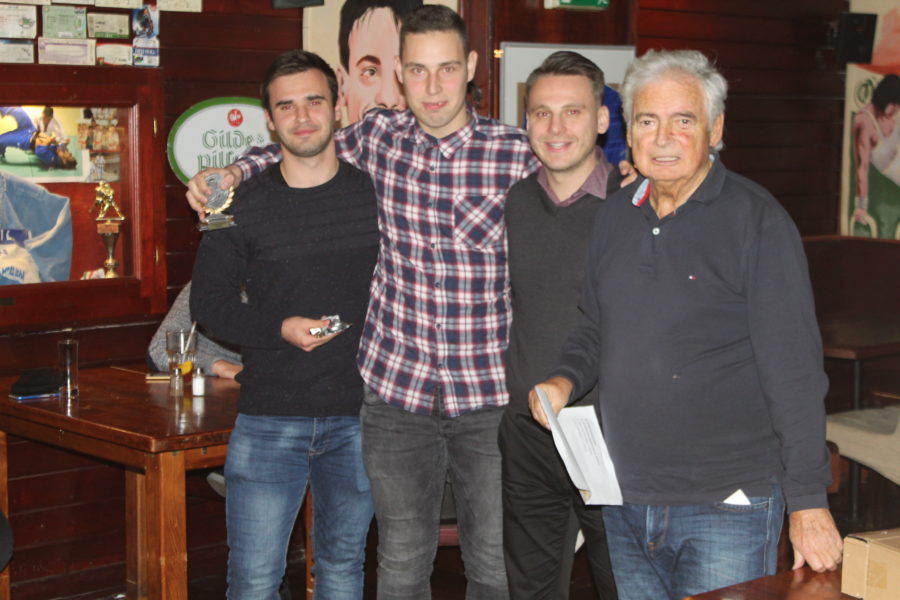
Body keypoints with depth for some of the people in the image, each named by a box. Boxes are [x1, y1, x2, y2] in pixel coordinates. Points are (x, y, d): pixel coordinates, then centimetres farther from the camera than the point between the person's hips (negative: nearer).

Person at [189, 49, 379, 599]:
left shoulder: (377, 194, 2)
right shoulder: (242, 205, -1)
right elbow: (209, 302, 2)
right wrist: (279, 329, -13)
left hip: (358, 415, 1)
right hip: (269, 419, -1)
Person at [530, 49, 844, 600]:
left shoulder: (756, 219, -10)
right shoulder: (616, 216, 9)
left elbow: (794, 372, -12)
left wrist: (808, 502, -15)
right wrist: (566, 379, 1)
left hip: (728, 508, -6)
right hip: (626, 503, 6)